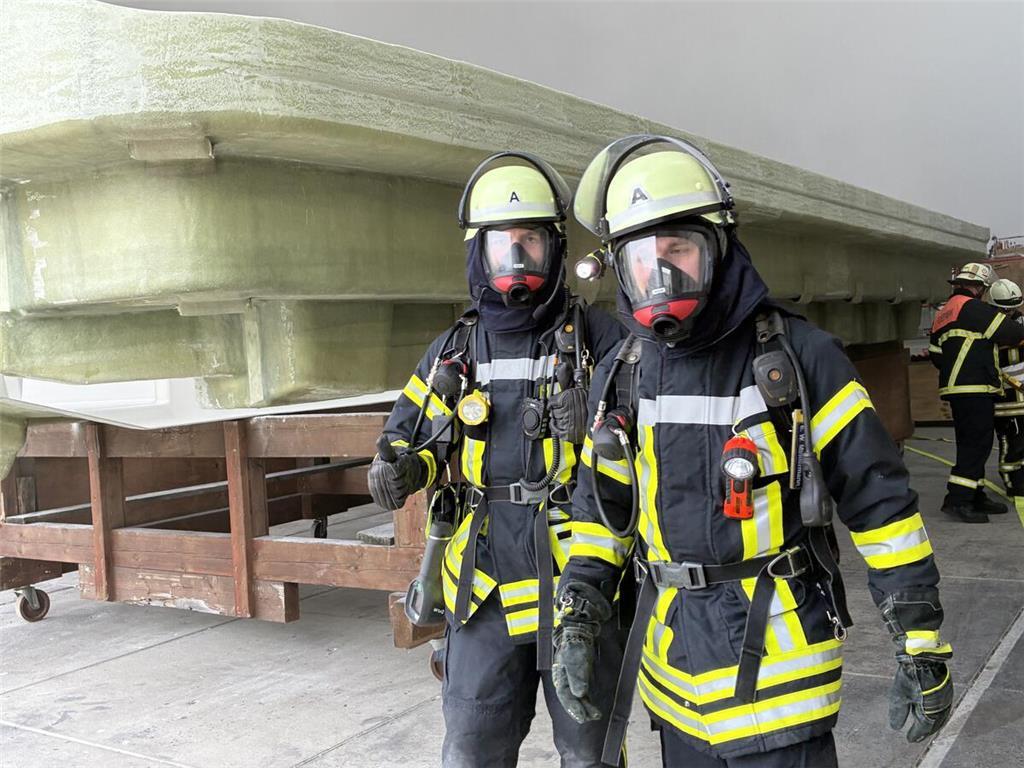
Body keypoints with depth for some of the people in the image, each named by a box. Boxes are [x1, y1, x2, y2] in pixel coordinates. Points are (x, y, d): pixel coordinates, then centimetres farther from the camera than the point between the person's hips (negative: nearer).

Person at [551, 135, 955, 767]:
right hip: (673, 652, 5)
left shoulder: (797, 356, -12)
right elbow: (603, 507, 11)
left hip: (778, 649, -4)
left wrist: (923, 646, -9)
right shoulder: (622, 373, 3)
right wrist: (578, 623, 5)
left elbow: (881, 501, -10)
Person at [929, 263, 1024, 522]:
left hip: (954, 389, 10)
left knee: (971, 445, 15)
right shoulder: (975, 309, -9)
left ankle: (976, 497, 21)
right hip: (975, 390, -10)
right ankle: (957, 499, -13)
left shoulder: (943, 314, 19)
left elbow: (935, 354, 19)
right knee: (976, 445, -9)